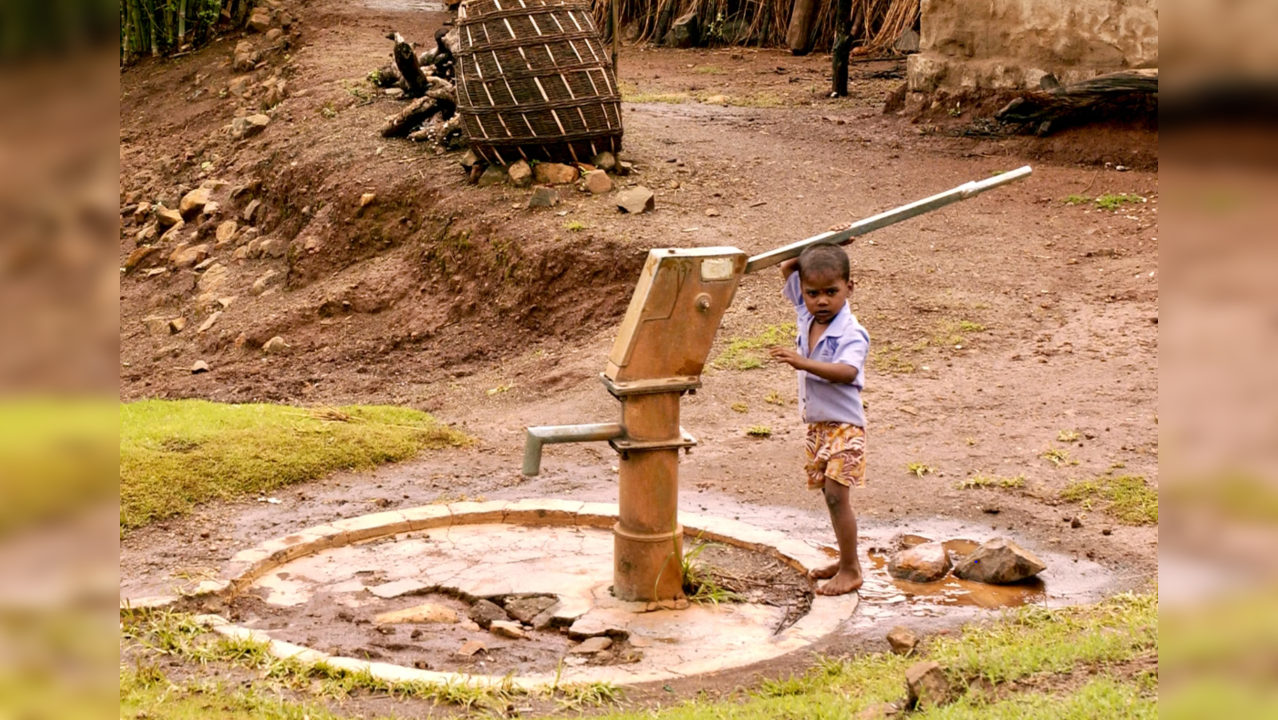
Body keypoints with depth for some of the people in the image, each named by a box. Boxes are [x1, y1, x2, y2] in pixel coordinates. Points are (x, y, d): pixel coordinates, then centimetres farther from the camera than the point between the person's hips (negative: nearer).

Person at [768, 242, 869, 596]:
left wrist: (803, 362, -45)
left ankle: (851, 570, -2)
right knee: (830, 493, 15)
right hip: (816, 423, 8)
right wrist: (814, 254, -1)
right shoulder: (806, 315, 2)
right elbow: (787, 269, 11)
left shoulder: (851, 333, -20)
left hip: (844, 424, -8)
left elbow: (847, 372, -37)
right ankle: (846, 559, 27)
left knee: (836, 493, -11)